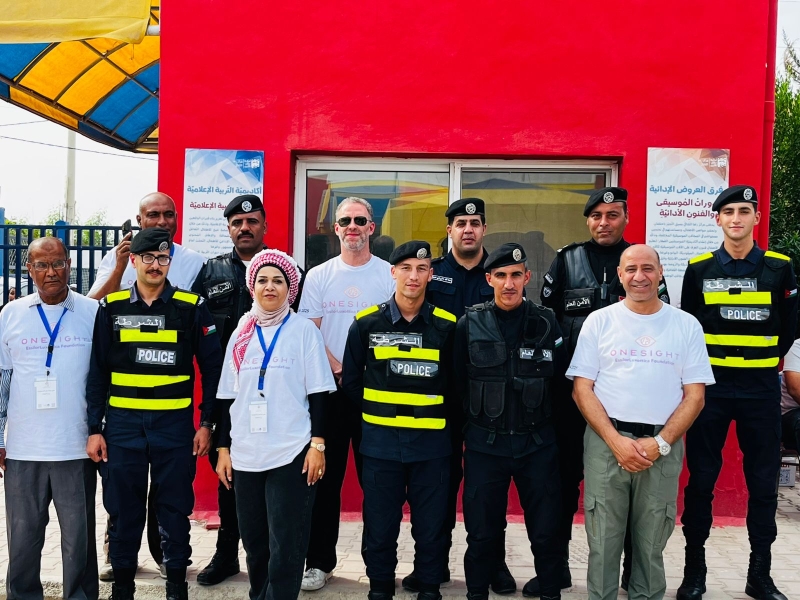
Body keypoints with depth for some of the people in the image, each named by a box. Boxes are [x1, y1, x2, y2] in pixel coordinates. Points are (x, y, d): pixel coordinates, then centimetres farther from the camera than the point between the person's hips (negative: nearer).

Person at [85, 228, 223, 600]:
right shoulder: (111, 307, 4)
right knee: (123, 510, 9)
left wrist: (206, 423, -2)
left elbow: (211, 368, 2)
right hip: (122, 423, 1)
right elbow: (97, 372, 5)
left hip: (175, 423, -1)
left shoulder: (191, 307, 0)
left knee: (175, 509, 7)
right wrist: (94, 429, 1)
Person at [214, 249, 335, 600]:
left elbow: (318, 392, -3)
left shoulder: (304, 330, 0)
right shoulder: (241, 333, 11)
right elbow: (228, 395, 13)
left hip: (292, 453, -4)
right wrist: (223, 448, 9)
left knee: (286, 546, -2)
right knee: (253, 541, 13)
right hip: (246, 454, 4)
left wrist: (318, 444, -9)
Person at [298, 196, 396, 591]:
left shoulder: (389, 275, 3)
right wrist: (340, 372, -12)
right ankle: (319, 561, 16)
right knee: (326, 477, 5)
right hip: (329, 388, 1)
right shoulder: (319, 276, 6)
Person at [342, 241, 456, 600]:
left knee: (431, 525, 9)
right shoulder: (366, 323, -1)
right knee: (379, 525, 9)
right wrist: (378, 412, 7)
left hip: (431, 442, 0)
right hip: (380, 441, 0)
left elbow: (456, 383, 9)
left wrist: (437, 415, 5)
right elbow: (351, 381, 7)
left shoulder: (447, 325, 0)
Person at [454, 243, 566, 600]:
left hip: (537, 445, 0)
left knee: (544, 532, 8)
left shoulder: (546, 322, 0)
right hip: (484, 445, 0)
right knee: (481, 532, 8)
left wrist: (541, 421, 2)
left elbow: (560, 377, 4)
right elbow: (458, 382, 4)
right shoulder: (470, 324, -1)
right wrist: (475, 421, 5)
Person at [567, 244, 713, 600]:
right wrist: (616, 441, -11)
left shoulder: (686, 326, 5)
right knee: (603, 540, 5)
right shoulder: (599, 321, 4)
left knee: (652, 543, 9)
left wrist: (659, 443, -9)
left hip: (663, 446, 1)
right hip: (606, 442, 0)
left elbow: (694, 395, 3)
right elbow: (582, 389, 0)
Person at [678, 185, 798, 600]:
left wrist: (767, 362, 8)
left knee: (763, 482, 7)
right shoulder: (699, 269, 2)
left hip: (761, 388, 1)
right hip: (709, 385, -1)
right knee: (701, 478, 4)